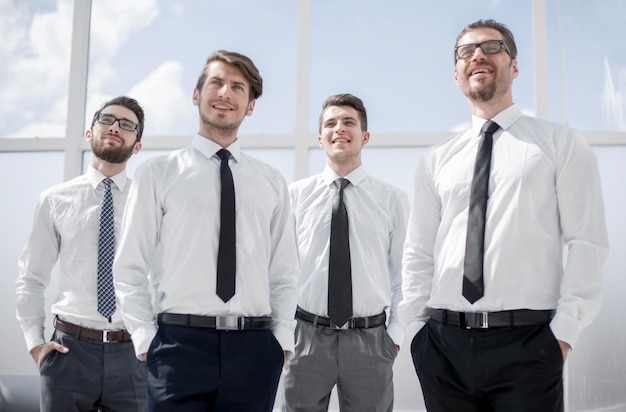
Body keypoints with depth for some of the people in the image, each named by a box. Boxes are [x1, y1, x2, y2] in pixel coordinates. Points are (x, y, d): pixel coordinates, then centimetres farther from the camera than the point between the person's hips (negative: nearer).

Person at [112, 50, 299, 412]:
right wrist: (146, 339, -3)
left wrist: (282, 340, 3)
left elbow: (284, 274, 12)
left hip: (255, 347, 2)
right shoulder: (157, 173, 5)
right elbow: (129, 270, 4)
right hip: (180, 344, -2)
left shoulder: (272, 182, 12)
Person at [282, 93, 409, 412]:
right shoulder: (296, 194, 3)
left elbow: (402, 275, 5)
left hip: (370, 339, 0)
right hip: (307, 337, 0)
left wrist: (395, 332, 0)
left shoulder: (393, 199, 3)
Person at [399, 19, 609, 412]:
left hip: (527, 340, -3)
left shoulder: (561, 143, 5)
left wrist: (564, 331, -10)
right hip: (444, 342, 3)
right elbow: (418, 253, 12)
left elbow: (587, 243, -2)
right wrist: (416, 327, 4)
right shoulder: (436, 161, 13)